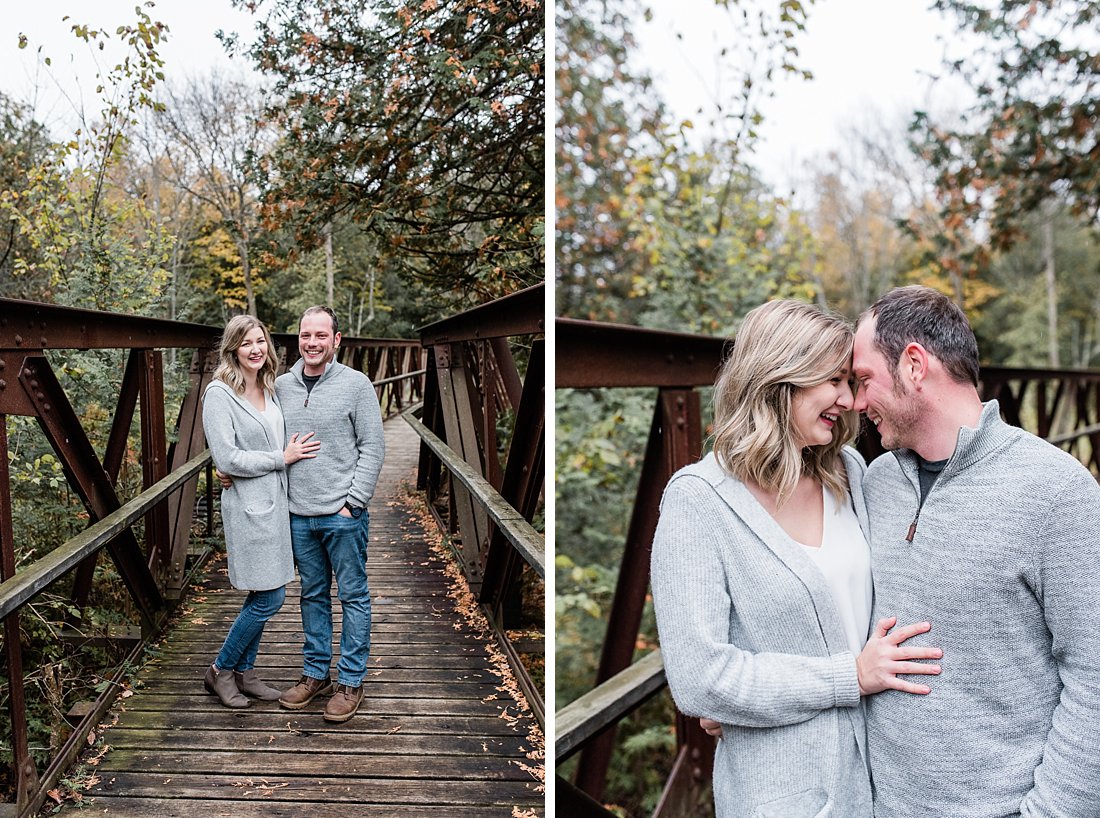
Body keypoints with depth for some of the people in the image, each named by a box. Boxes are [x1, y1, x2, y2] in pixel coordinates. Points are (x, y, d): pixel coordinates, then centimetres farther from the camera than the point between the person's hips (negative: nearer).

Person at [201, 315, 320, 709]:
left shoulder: (269, 389, 10)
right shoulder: (219, 394, -13)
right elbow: (227, 459, -18)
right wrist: (281, 458, -13)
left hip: (276, 502, 8)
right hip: (249, 506, -8)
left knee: (261, 596, 13)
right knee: (269, 598, -4)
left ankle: (245, 672, 27)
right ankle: (220, 671, 15)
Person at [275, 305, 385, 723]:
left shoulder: (356, 384, -6)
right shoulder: (282, 385, 7)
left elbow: (372, 447, -7)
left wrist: (353, 501, -12)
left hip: (343, 514, -4)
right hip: (299, 515, 5)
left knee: (353, 596, 5)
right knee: (313, 595, 16)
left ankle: (350, 681, 15)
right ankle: (315, 673, 29)